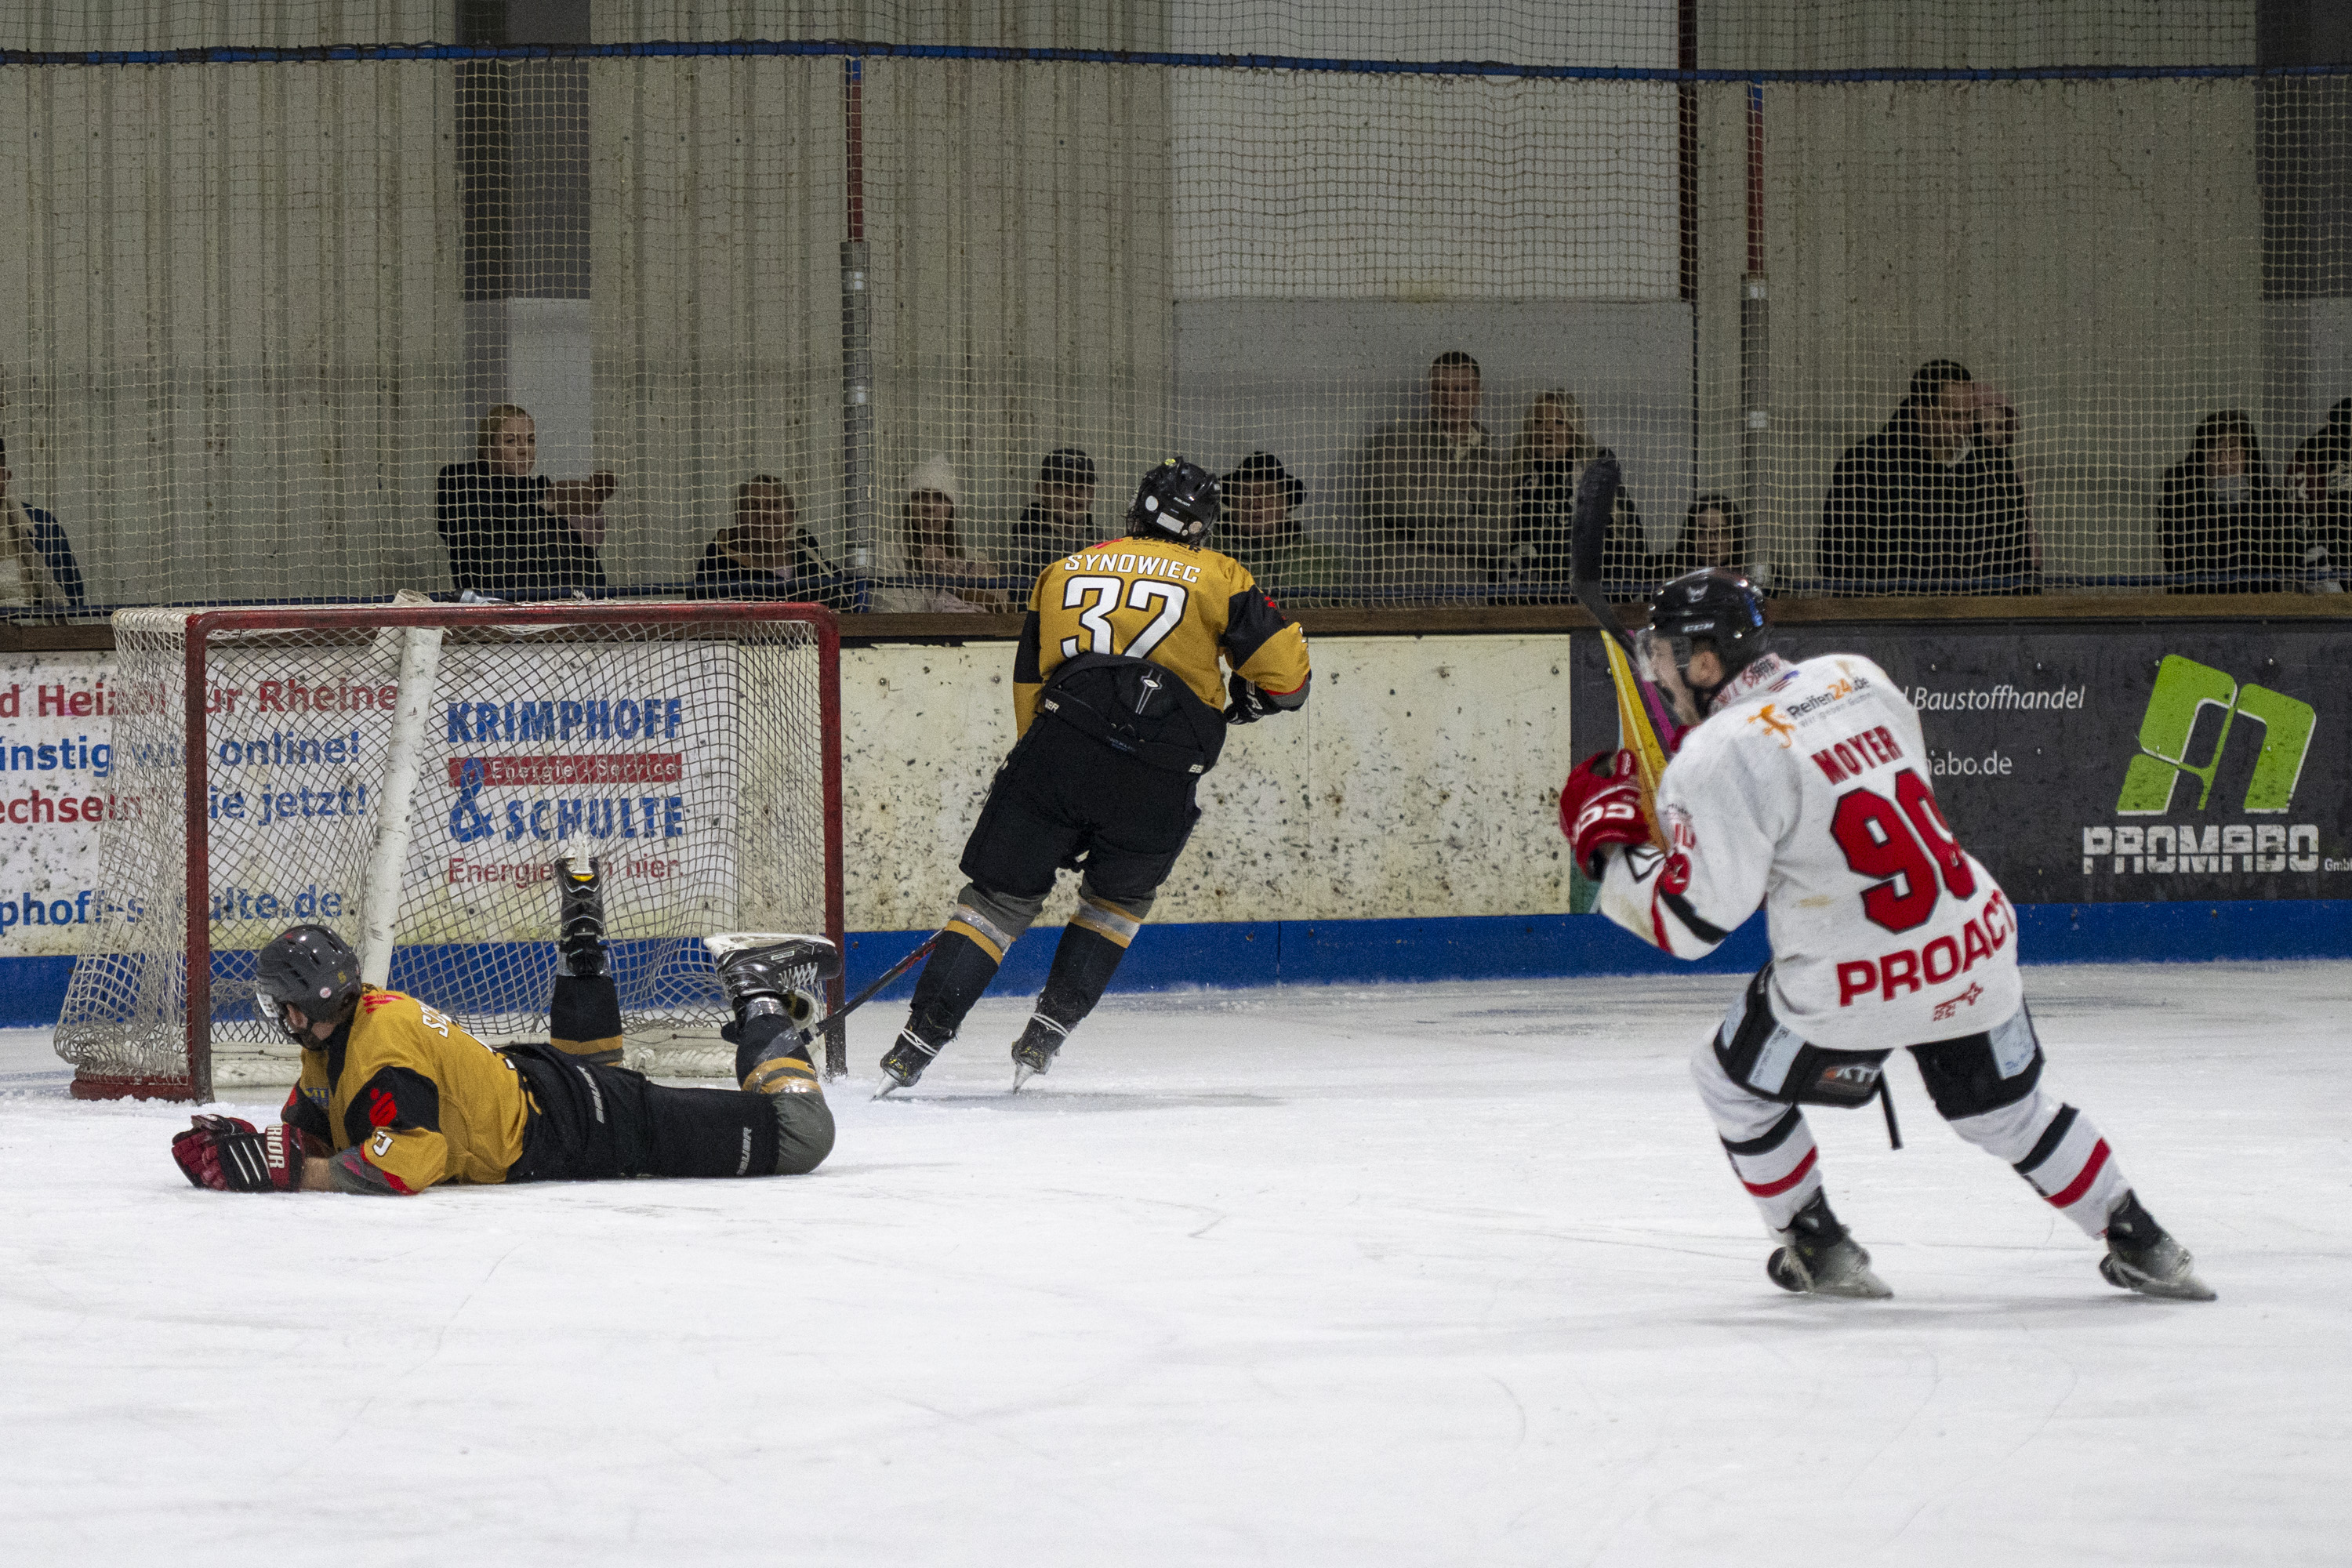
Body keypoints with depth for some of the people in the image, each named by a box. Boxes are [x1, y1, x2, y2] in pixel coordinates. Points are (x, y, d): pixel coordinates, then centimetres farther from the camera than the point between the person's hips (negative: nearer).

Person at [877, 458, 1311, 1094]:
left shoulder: (1064, 573, 22)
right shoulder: (1217, 577, 12)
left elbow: (1029, 686, 23)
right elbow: (1285, 676, 7)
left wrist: (1037, 772, 33)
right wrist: (1236, 702, 28)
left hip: (1061, 745, 1)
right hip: (1159, 778, -1)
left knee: (1001, 894, 9)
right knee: (1119, 897, 23)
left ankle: (919, 1041, -2)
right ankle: (1048, 1032, 13)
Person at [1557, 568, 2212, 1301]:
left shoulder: (1718, 760, -15)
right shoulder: (1856, 678, 5)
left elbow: (1691, 922, -14)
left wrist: (1607, 842, 1)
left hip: (1855, 987, -6)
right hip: (1977, 951, 6)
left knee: (1735, 1081, 20)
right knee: (2005, 1107, 26)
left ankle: (1819, 1252, 25)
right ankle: (2139, 1243, 26)